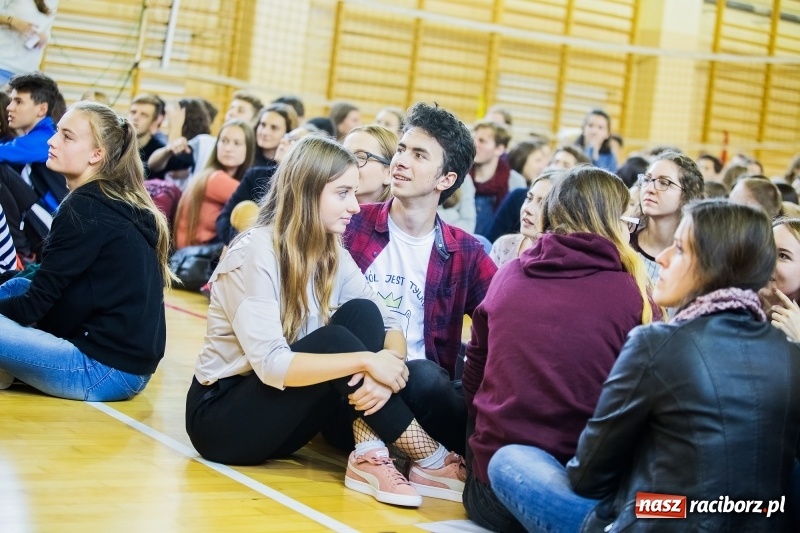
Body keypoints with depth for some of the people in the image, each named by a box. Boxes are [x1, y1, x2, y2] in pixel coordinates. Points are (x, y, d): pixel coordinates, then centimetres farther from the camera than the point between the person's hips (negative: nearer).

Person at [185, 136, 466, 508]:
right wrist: (365, 361, -34)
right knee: (333, 341, -29)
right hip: (221, 417, -7)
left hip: (282, 415, 7)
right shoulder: (253, 254, -21)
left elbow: (390, 323, -5)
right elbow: (270, 365, -29)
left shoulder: (333, 254, 1)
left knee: (363, 314, -16)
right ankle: (429, 460, -22)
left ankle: (368, 458, -25)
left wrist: (388, 364, -29)